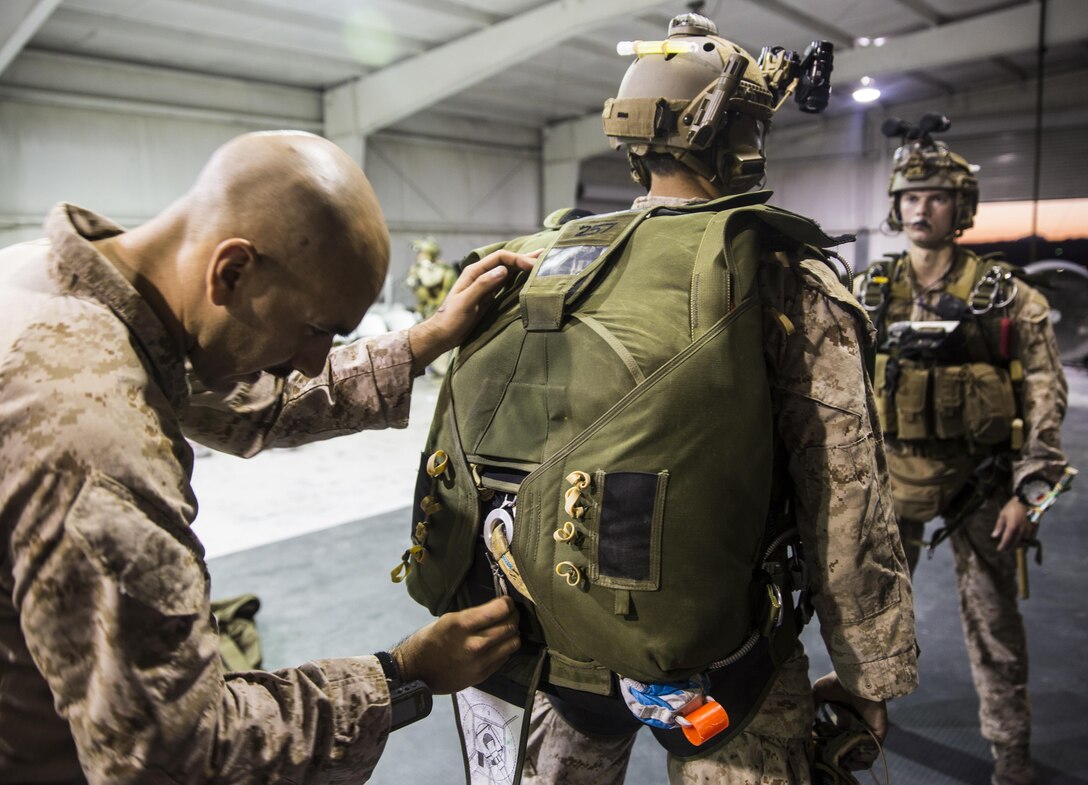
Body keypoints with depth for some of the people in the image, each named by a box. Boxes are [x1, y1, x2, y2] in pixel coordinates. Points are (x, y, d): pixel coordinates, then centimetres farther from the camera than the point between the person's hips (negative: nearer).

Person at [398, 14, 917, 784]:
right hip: (711, 656, -4)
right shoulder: (784, 276, -10)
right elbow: (845, 496, -12)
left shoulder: (544, 262, 3)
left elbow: (462, 452, 7)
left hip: (550, 640, 5)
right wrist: (871, 679, 0)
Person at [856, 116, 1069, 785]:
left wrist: (1028, 491, -10)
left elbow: (1045, 395, -5)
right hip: (891, 478, 2)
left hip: (979, 482, -2)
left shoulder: (1006, 296, -5)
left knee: (993, 621, 9)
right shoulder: (869, 293, 1)